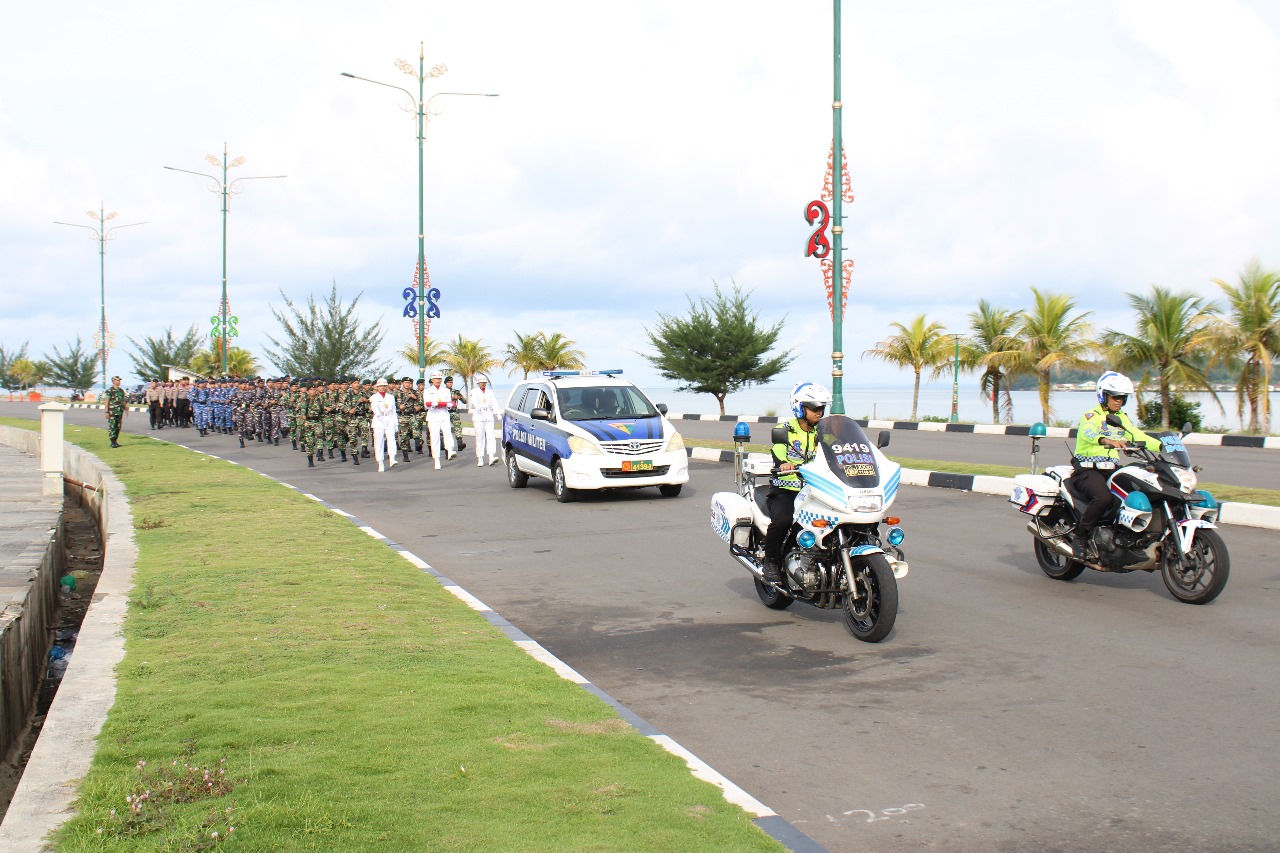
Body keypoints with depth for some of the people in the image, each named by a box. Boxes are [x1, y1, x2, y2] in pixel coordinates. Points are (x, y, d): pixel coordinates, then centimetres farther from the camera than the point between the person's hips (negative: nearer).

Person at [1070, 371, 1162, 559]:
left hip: (1111, 471, 7)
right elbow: (1087, 433, -29)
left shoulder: (1122, 419, 19)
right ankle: (1080, 537, -20)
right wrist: (1107, 440, -50)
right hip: (1088, 471, -7)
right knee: (1103, 497, -35)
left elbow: (1138, 436, 10)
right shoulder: (1092, 416, -7)